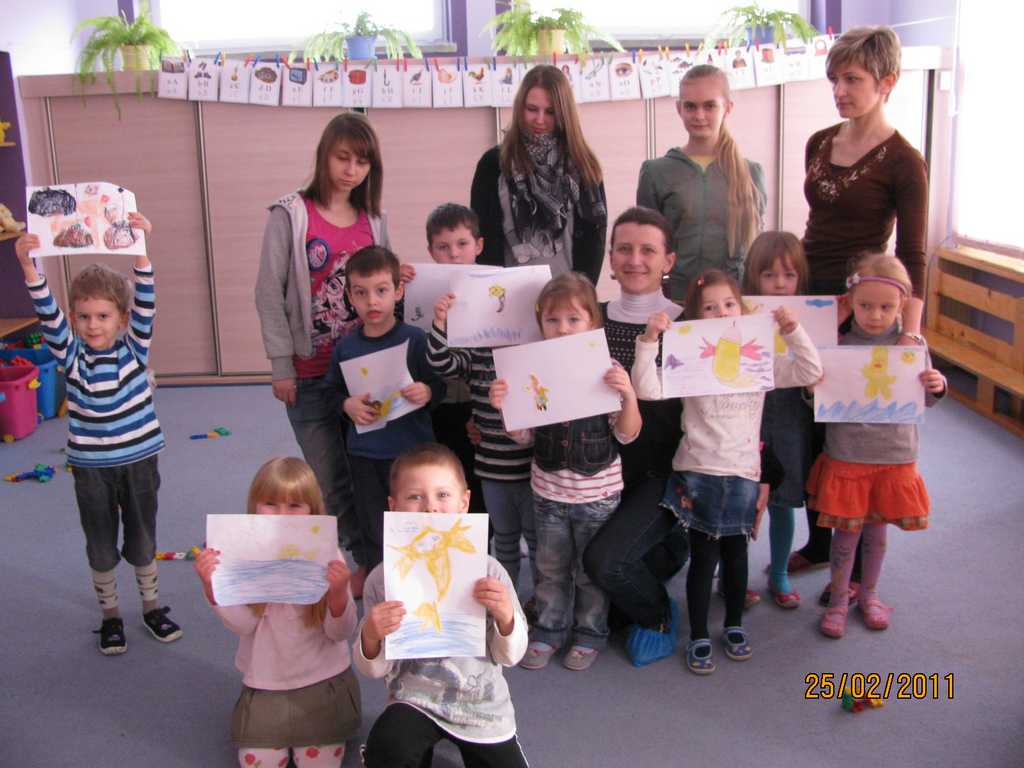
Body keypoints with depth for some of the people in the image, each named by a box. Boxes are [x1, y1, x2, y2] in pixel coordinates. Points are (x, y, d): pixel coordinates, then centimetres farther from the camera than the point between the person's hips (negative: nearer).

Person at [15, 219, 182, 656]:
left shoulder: (134, 348, -8)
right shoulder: (70, 354, -6)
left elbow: (145, 303, -21)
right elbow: (47, 314, -20)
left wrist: (139, 248, -34)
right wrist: (28, 266, -36)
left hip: (139, 459, 0)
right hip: (91, 466, 0)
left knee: (142, 540, 14)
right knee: (101, 546, 13)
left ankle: (151, 606, 33)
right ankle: (110, 615, 31)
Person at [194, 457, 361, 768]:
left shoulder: (326, 556, -14)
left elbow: (340, 633, -12)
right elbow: (243, 624, -13)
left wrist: (339, 593, -33)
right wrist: (212, 587, -29)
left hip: (322, 682, -1)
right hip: (265, 685, 1)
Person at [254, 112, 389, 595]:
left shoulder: (373, 220, 8)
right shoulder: (291, 216, -4)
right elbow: (269, 293, -5)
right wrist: (281, 366, -8)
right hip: (311, 373, -3)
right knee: (329, 477, 3)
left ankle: (370, 561, 22)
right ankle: (368, 558, 19)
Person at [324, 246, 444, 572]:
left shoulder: (415, 339, -8)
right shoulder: (346, 347, 1)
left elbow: (441, 384, -3)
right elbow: (332, 390, 10)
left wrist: (427, 392, -24)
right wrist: (347, 404, -10)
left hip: (411, 450, -3)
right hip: (364, 454, 3)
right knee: (372, 536, 15)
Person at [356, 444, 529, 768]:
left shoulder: (487, 570, -12)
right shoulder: (383, 579, -12)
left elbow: (509, 656, -4)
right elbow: (375, 669, -4)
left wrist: (506, 617, -24)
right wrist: (370, 636, -25)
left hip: (481, 704, 2)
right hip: (415, 700, -1)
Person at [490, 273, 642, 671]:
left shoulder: (608, 370, -12)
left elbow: (627, 434, -12)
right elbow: (524, 435, 1)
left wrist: (628, 395, -30)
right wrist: (505, 407, -18)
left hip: (597, 493, -3)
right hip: (548, 490, 3)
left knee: (591, 569, 13)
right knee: (551, 567, 17)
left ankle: (590, 634, 32)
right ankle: (549, 630, 35)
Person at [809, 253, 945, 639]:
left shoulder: (912, 345, -4)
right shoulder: (838, 345, -9)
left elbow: (923, 401, 5)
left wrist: (936, 387, -15)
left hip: (894, 457, 2)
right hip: (846, 456, -1)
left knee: (876, 530, 17)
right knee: (846, 531, 7)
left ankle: (868, 593, 38)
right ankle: (839, 599, 26)